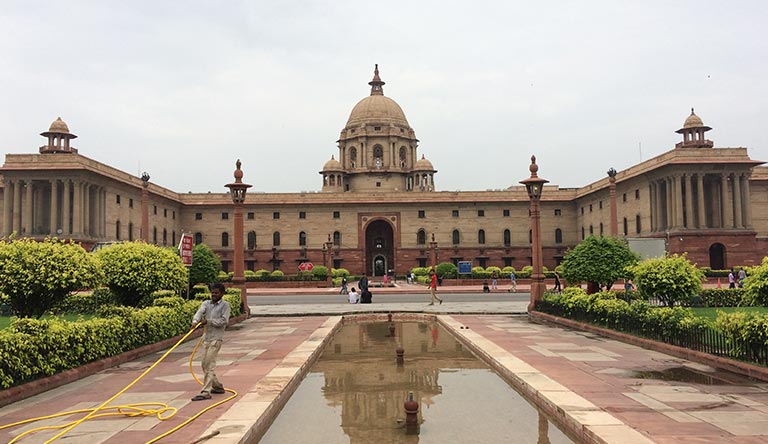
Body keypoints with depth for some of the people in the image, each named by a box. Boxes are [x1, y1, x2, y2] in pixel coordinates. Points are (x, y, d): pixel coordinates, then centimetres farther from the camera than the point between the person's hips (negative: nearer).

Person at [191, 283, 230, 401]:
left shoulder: (225, 305, -1)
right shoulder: (206, 303, 13)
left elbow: (224, 321, -12)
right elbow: (199, 312, -7)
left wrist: (208, 321, -18)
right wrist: (195, 321, -28)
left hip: (216, 338, -7)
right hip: (206, 337, 7)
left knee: (210, 364, -12)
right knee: (205, 364, 12)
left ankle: (206, 392, -12)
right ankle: (218, 387, 27)